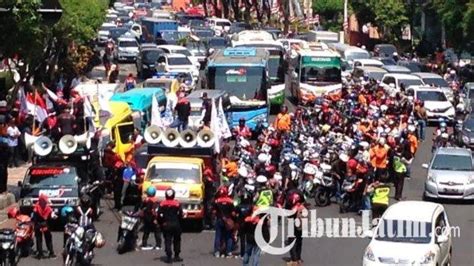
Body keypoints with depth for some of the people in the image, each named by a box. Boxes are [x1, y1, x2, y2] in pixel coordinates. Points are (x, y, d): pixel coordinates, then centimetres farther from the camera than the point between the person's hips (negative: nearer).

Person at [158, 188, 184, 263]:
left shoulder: (162, 204, -4)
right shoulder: (177, 204, -6)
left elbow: (159, 215, -5)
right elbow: (180, 214, -6)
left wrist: (161, 223, 8)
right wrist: (179, 222, 11)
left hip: (166, 225, 0)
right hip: (176, 224, 0)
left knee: (167, 240, 0)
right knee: (177, 240, 15)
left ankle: (168, 257, -8)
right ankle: (176, 256, 18)